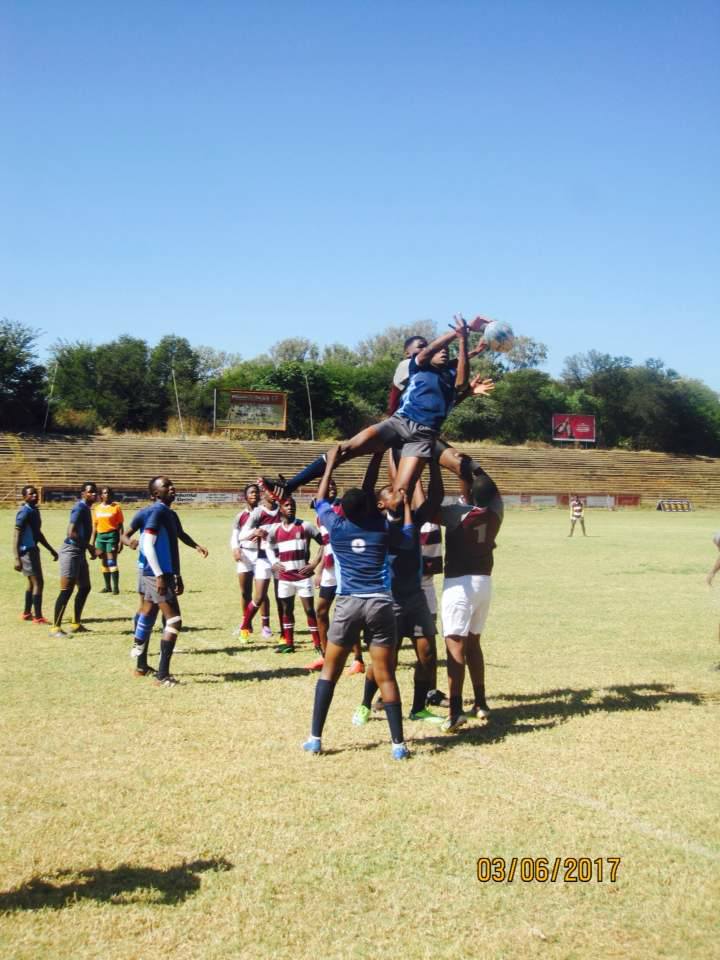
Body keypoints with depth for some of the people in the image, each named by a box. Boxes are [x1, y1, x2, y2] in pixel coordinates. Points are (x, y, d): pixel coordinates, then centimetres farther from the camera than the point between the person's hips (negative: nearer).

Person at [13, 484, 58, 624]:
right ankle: (38, 617, -7)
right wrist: (17, 559, -29)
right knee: (38, 582, -10)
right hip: (26, 551, -10)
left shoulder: (35, 511, 11)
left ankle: (26, 613, 29)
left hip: (33, 549, 10)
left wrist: (51, 549, 25)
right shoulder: (24, 512, -17)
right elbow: (16, 536, -22)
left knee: (32, 582, 18)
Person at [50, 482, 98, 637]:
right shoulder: (80, 508, -15)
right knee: (67, 590, -11)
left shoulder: (86, 508, 15)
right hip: (71, 552, -10)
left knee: (85, 588, 15)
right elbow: (71, 533, -24)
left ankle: (76, 624, 23)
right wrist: (89, 546, -19)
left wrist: (89, 549, 17)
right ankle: (55, 628, -8)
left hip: (79, 553, 10)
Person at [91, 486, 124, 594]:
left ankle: (115, 587, -8)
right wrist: (92, 541, 13)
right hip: (100, 536, 5)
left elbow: (120, 525, -4)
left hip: (112, 535, -5)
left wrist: (120, 541, -9)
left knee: (112, 562, -10)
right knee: (104, 562, 9)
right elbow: (95, 525, 16)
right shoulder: (97, 508, 11)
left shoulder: (116, 507, -3)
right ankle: (107, 586, 18)